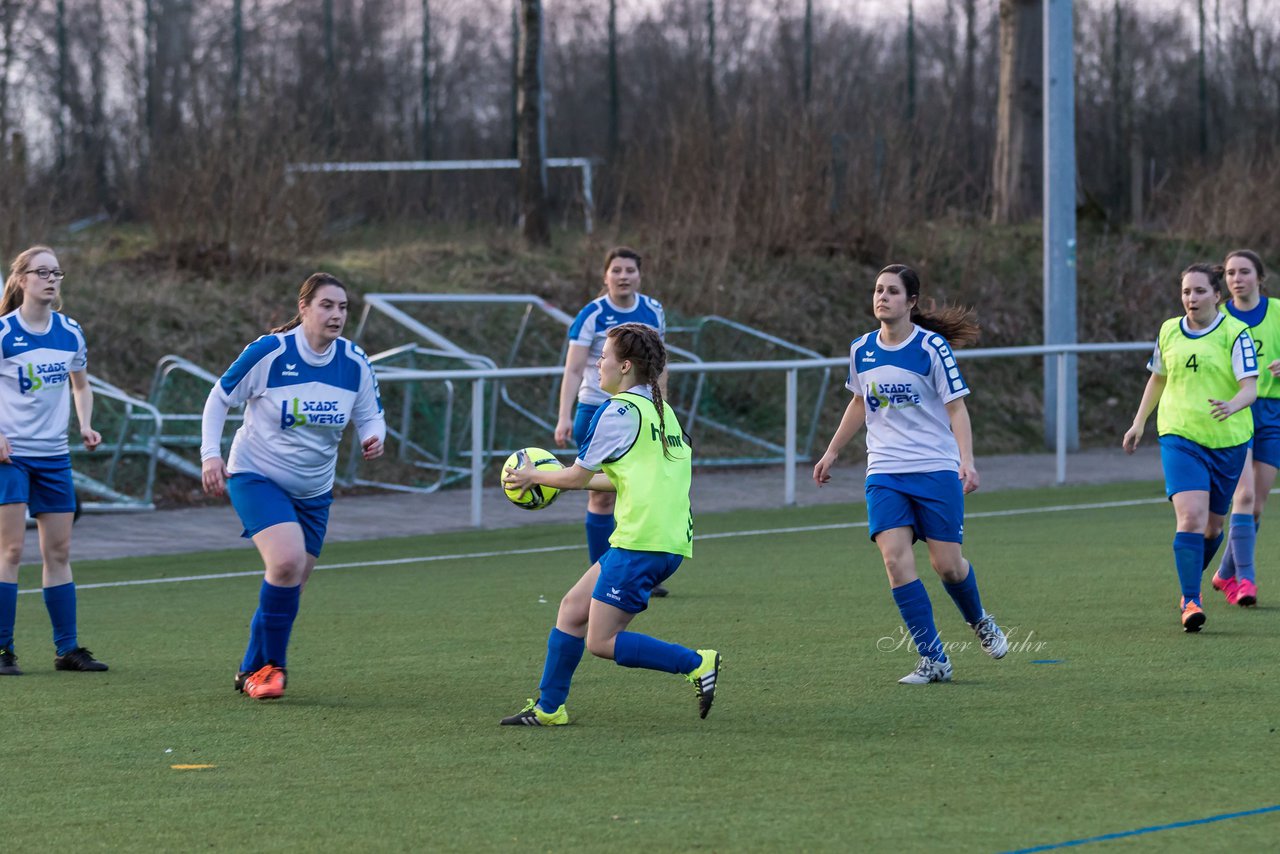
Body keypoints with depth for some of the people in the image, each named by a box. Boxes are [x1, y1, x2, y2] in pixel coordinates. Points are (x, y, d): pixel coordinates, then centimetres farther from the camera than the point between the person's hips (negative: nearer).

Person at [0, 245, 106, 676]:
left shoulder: (71, 332, 5)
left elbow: (80, 385, 20)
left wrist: (85, 426, 4)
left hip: (54, 455, 5)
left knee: (59, 552, 8)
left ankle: (67, 648, 13)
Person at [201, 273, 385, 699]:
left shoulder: (355, 364, -5)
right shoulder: (268, 352, -16)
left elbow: (370, 416, 7)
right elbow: (219, 398, -5)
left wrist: (373, 437, -17)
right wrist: (211, 454, -15)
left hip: (313, 491, 5)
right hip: (256, 476, -5)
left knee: (290, 584, 8)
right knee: (287, 561, -26)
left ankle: (252, 671, 28)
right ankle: (270, 665, -11)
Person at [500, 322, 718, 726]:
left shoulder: (619, 411, -8)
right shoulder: (660, 409, 18)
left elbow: (577, 477, 0)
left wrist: (533, 476, 17)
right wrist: (580, 480, 34)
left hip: (642, 542, -10)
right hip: (669, 539, 10)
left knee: (602, 641, -6)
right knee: (573, 608, 15)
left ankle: (697, 663, -11)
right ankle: (547, 707, 20)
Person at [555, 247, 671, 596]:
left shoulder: (653, 311, 2)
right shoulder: (592, 315, -11)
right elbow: (573, 370, -17)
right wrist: (564, 418, -27)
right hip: (597, 412, -4)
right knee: (601, 497, 0)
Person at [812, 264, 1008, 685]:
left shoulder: (932, 347, -8)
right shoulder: (861, 350, 7)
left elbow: (956, 407, -7)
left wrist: (967, 460, -19)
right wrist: (832, 452, 26)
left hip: (936, 468, -4)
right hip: (884, 472, 4)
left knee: (947, 564, -3)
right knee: (895, 556, -15)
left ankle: (979, 620, 32)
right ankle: (934, 660, -10)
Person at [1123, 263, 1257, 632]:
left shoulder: (1235, 333, -6)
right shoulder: (1169, 331, 5)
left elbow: (1250, 386, -13)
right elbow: (1158, 378, 21)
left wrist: (1232, 405, -34)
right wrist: (1139, 423, 23)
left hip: (1227, 441, -1)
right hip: (1180, 436, 1)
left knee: (1212, 525, 11)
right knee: (1191, 517, -18)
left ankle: (1191, 586, 37)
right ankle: (1190, 601, -17)